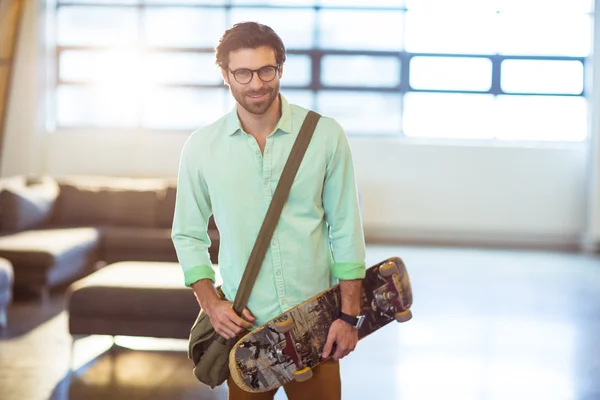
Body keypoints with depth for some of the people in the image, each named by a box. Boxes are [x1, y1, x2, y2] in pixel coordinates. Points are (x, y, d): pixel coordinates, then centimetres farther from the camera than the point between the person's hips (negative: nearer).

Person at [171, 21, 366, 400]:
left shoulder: (326, 135, -4)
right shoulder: (200, 147, -1)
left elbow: (346, 229, -1)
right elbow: (188, 234, 8)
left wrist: (349, 315, -3)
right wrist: (211, 304, -4)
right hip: (243, 325, 1)